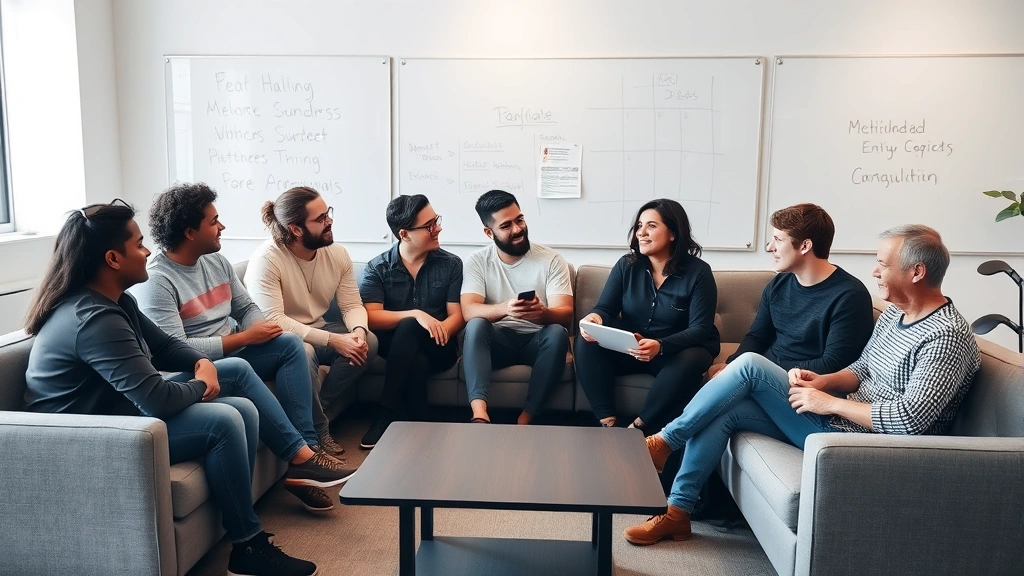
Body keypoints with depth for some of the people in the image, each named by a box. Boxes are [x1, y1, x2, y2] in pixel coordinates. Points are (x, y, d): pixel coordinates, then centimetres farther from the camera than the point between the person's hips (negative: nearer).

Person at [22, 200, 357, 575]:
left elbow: (163, 346, 16)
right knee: (223, 420, -26)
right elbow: (158, 399, -33)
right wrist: (200, 386, -12)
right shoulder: (94, 319, -29)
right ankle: (247, 546, -10)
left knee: (237, 369, 6)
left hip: (124, 407, 11)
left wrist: (202, 362, -5)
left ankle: (300, 455, 6)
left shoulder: (112, 301, 5)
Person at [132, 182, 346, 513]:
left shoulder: (216, 261, 8)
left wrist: (261, 329, -11)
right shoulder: (156, 281, -16)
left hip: (232, 355, 8)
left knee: (290, 344, -15)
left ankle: (306, 444, -21)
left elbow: (246, 308, 13)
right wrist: (244, 338, -20)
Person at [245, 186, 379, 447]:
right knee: (303, 353, -37)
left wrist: (358, 331, -28)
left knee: (369, 341, -19)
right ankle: (318, 432, -15)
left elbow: (352, 305, -3)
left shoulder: (338, 253, -4)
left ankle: (316, 410, -10)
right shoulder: (266, 258, -22)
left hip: (319, 332, 6)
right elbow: (273, 320, -29)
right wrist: (333, 340, -34)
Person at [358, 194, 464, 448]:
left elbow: (458, 315, -2)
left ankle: (388, 416, -30)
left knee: (407, 327, -34)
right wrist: (416, 314, -27)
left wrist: (439, 330, -25)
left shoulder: (451, 264, 2)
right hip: (394, 347, 0)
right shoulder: (377, 269, 0)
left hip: (436, 349, 1)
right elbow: (372, 318, -12)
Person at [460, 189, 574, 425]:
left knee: (557, 333, -32)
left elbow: (565, 314, -11)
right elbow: (469, 311, -15)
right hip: (498, 340, 0)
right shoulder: (477, 261, 0)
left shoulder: (551, 259, -2)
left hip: (537, 341, 0)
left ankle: (525, 420, -33)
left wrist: (542, 313, -37)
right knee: (476, 325, -31)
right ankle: (479, 415, -44)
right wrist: (505, 308, -37)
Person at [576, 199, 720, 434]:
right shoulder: (626, 265, -1)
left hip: (678, 350, -3)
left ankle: (639, 428, -25)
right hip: (630, 348, 3)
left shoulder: (698, 272, -11)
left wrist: (660, 346, -37)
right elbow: (606, 308, -5)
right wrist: (595, 318, -33)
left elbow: (700, 329, -18)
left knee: (690, 361, -37)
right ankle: (607, 421, -24)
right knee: (587, 343, -22)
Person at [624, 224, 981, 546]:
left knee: (750, 365, -18)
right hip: (840, 421, 9)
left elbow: (910, 419, -27)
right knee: (725, 411, -6)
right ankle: (677, 512, 1)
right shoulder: (894, 312, 11)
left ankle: (664, 442, -4)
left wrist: (830, 403, -19)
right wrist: (823, 381, -3)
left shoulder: (947, 337, -18)